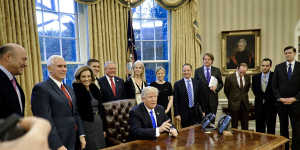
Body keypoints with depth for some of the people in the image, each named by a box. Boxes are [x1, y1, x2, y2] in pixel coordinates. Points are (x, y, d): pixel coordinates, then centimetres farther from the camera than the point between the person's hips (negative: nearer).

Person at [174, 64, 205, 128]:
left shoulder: (197, 83, 6)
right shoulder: (177, 84, -2)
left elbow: (201, 98, 10)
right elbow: (176, 101, -4)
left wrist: (203, 111, 8)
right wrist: (177, 114, -9)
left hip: (196, 112, 2)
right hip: (184, 113, -2)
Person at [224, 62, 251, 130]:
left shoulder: (247, 77, 3)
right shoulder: (229, 78, -9)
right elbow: (226, 91, 4)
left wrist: (244, 96, 14)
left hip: (245, 104, 4)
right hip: (234, 104, -3)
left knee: (245, 125, 9)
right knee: (234, 125, 5)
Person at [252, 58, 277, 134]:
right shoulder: (255, 77, 6)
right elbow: (254, 90, 9)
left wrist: (267, 98, -8)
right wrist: (261, 98, -3)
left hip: (271, 106, -2)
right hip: (259, 106, 3)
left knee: (271, 128, 6)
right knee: (259, 127, 8)